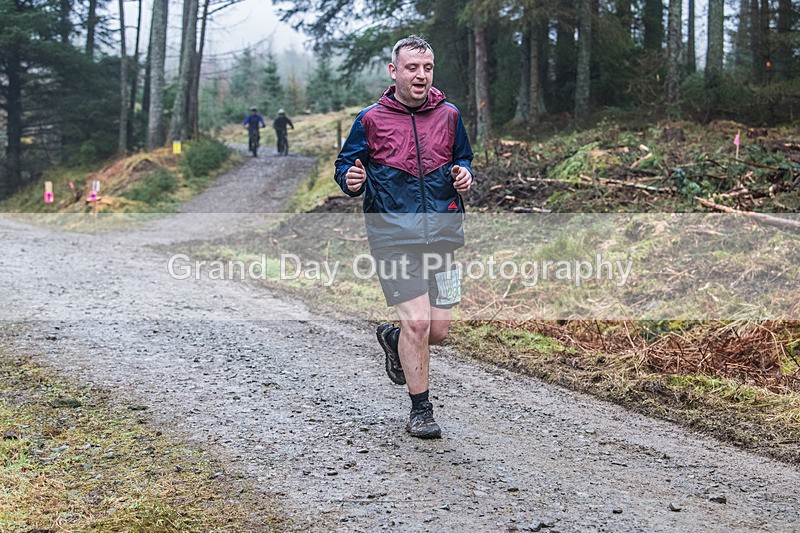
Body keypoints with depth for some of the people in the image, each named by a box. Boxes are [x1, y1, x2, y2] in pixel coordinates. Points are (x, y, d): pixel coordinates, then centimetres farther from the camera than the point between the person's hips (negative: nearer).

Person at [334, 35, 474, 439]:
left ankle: (392, 338, 38)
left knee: (439, 329, 2)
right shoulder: (371, 119, 1)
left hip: (442, 232, 4)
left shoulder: (448, 115, 9)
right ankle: (420, 410, 6)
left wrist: (464, 175, 1)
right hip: (394, 234, -3)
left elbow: (463, 158, 23)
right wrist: (350, 179, -14)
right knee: (417, 322, -11)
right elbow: (345, 164, 9)